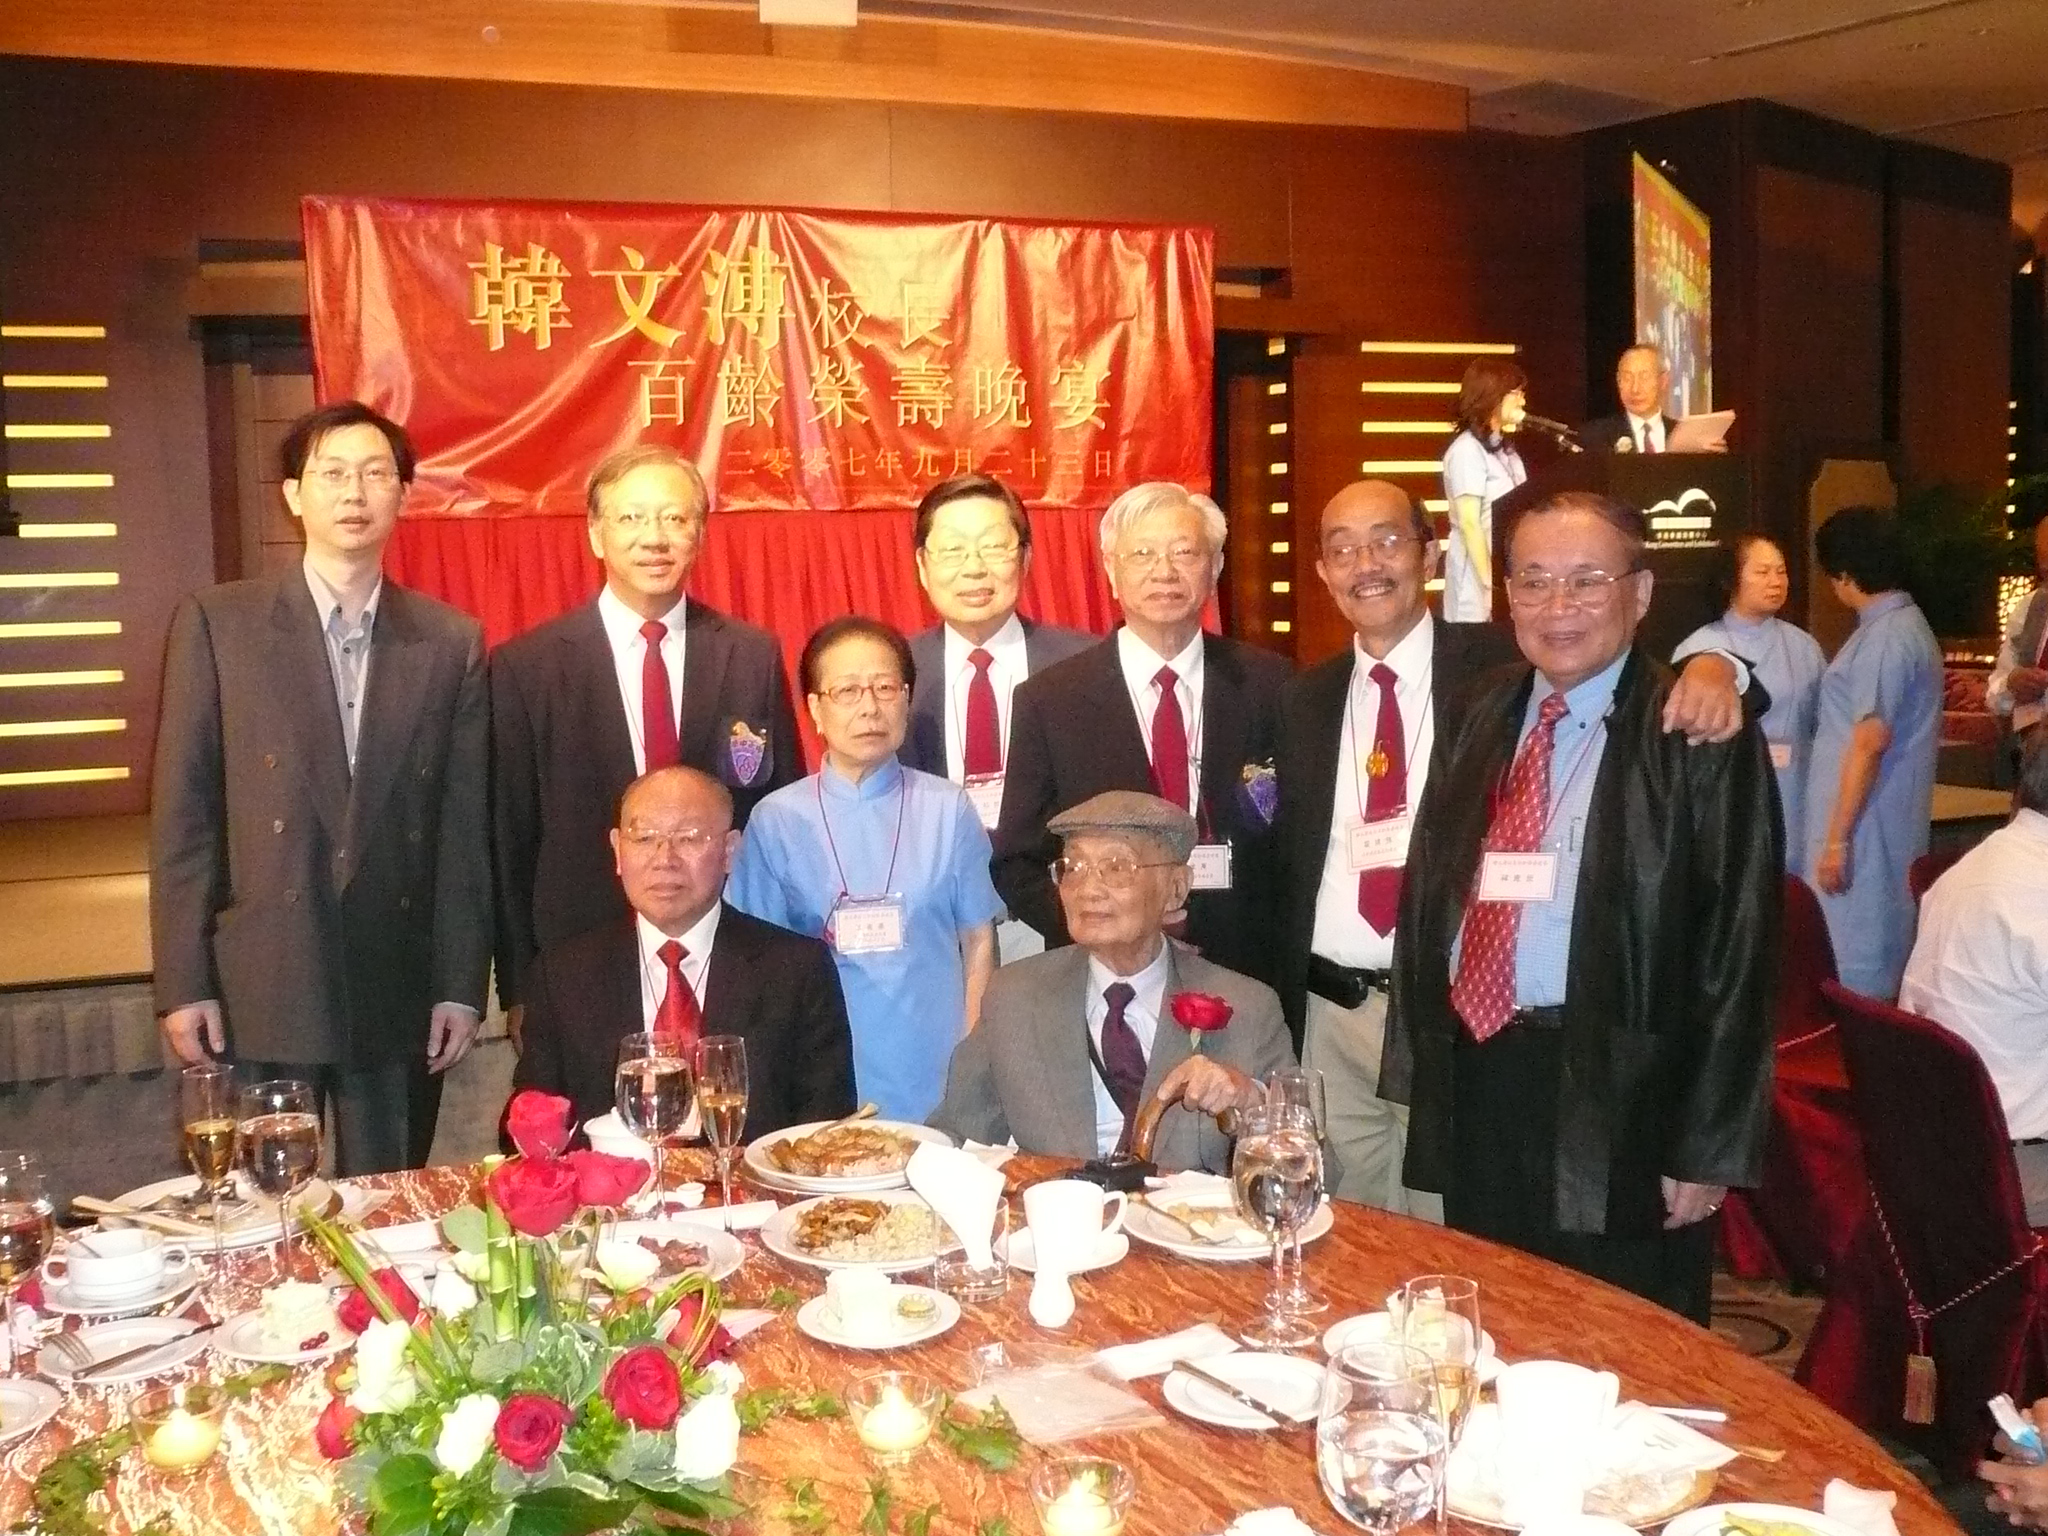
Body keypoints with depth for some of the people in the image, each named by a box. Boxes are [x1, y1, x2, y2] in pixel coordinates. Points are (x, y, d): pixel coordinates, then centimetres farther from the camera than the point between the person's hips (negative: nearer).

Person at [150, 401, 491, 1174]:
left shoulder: (452, 642, 5)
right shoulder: (216, 623, 2)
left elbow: (464, 823, 4)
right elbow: (182, 813, 0)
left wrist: (462, 985, 2)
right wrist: (182, 984, -5)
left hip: (400, 995, 1)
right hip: (257, 993, -1)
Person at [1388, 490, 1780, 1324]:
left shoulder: (1699, 735, -8)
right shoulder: (1484, 716, 9)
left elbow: (1737, 948, -9)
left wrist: (1708, 1151, -11)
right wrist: (1419, 1068, 8)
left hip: (1617, 1103, -5)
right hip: (1473, 1076, 5)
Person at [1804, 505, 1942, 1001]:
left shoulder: (1885, 638, -18)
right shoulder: (1904, 626, 14)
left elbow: (1870, 742, -22)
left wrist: (1837, 837, -21)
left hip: (1865, 827, -10)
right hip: (1879, 823, 10)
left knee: (1855, 966, -3)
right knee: (1877, 945, 16)